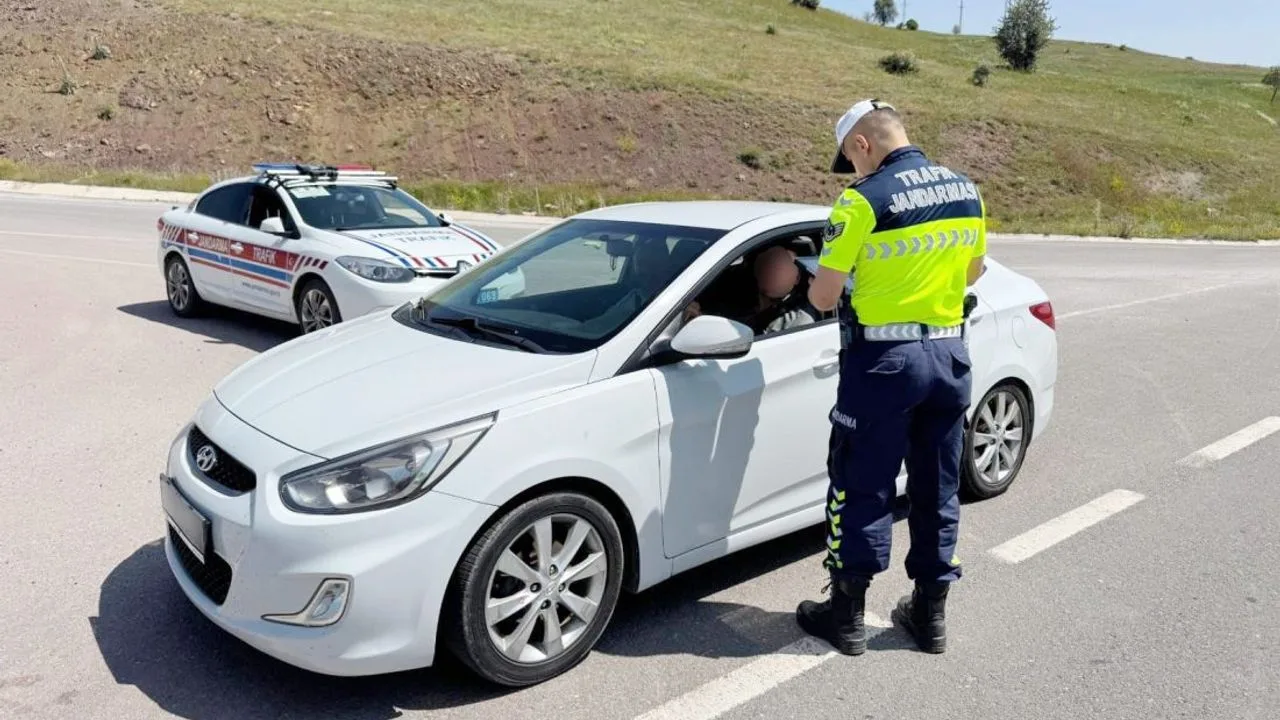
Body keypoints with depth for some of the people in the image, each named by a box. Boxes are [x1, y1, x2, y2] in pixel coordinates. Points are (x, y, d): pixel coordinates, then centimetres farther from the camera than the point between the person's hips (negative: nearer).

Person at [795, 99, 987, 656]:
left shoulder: (863, 201, -14)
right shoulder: (966, 192, 6)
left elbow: (824, 297, -13)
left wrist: (815, 289, 9)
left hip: (884, 359, -6)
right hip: (950, 355, 6)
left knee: (861, 488, 5)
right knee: (938, 489, 15)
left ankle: (847, 615, 15)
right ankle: (930, 612, 26)